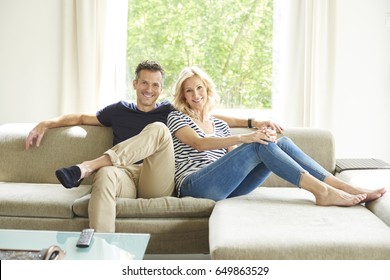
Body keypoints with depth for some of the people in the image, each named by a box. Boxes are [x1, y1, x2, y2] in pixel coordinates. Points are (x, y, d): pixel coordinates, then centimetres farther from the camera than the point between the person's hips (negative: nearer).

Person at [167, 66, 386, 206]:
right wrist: (244, 138, -24)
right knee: (261, 146, -25)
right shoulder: (177, 118, 7)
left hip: (224, 186, 5)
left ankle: (347, 188, -18)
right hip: (195, 185, -5)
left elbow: (236, 157, 13)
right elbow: (199, 144, -13)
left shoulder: (219, 124, 25)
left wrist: (260, 135, -7)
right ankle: (322, 192, -28)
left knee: (282, 143, -13)